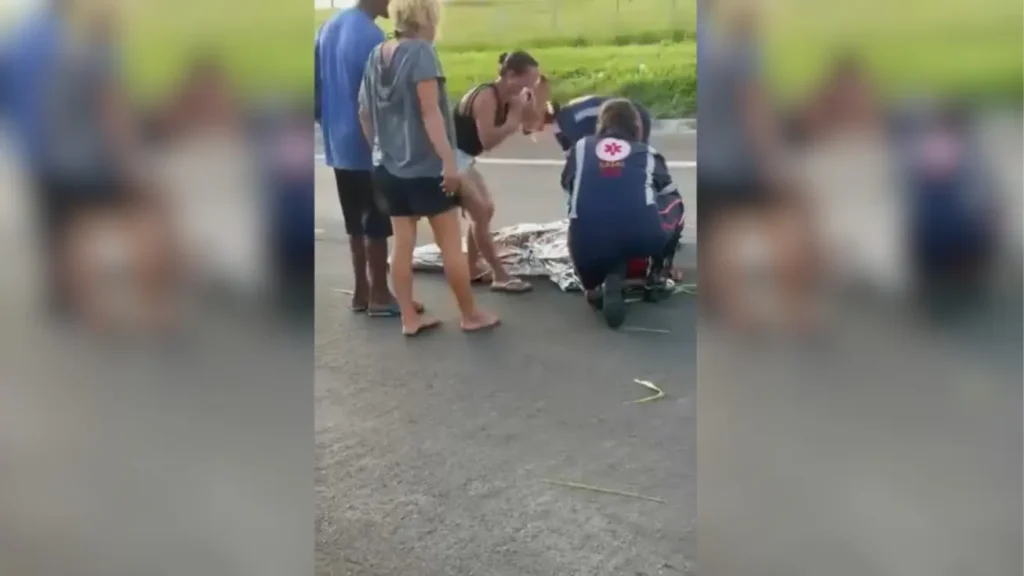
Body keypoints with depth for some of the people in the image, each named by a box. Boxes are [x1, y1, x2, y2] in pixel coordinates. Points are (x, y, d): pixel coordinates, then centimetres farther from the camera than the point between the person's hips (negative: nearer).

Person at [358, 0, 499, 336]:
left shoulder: (376, 56, 7)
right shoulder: (420, 52, -14)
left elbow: (364, 112, 13)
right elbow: (430, 112, -20)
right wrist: (449, 160, -21)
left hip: (390, 167, 7)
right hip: (425, 166, -7)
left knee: (402, 243, 10)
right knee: (451, 244, 4)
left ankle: (409, 318, 15)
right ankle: (470, 315, 13)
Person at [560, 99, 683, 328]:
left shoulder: (580, 147, 21)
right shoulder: (646, 152, 21)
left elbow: (569, 192, 27)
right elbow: (669, 194, 30)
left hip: (589, 242, 1)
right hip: (643, 236, 0)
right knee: (674, 204, 29)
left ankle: (597, 286, 5)